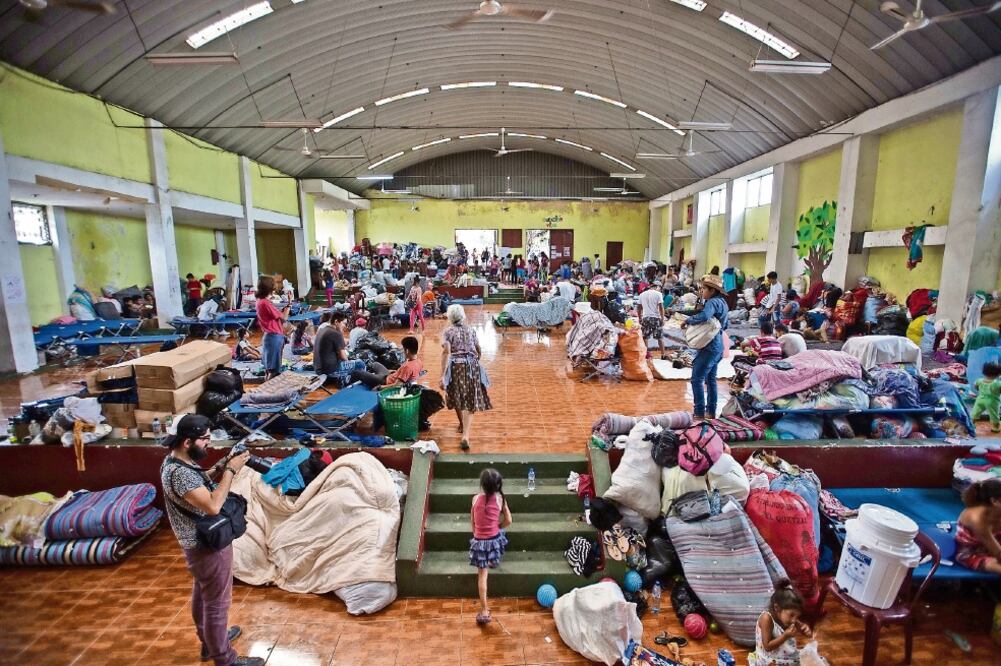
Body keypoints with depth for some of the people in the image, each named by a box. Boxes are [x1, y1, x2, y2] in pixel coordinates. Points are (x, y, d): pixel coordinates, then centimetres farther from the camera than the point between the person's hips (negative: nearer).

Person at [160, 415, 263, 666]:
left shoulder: (175, 459, -1)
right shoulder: (180, 472, -32)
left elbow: (199, 482, 15)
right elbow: (213, 506, -37)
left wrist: (219, 468, -2)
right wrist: (230, 470, -31)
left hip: (198, 542, 10)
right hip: (208, 545, -10)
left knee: (202, 593, 27)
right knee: (217, 603, 6)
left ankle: (209, 641, 47)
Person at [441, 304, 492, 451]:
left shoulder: (448, 332, 0)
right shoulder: (471, 330, 11)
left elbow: (446, 352, -13)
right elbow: (478, 351, 16)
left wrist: (442, 375, -17)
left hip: (455, 366, -2)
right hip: (472, 366, 2)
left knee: (457, 397, 21)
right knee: (470, 401, 1)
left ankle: (462, 425, 42)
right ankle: (466, 435, -13)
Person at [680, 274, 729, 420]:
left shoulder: (713, 302, -15)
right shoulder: (722, 302, 16)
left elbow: (704, 316, -34)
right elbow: (726, 324, 25)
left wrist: (687, 321, -21)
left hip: (709, 346, -10)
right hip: (717, 346, 10)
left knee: (697, 379, -8)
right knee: (710, 379, 16)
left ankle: (700, 413, -6)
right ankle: (711, 411, 23)